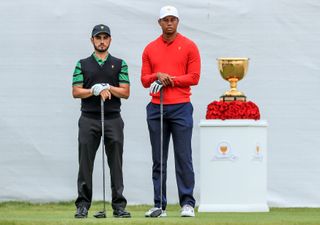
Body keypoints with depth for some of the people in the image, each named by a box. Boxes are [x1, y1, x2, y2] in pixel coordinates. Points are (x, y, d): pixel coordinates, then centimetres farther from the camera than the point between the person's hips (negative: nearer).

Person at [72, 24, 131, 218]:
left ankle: (119, 205, 1)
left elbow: (125, 92, 3)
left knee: (116, 164, -1)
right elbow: (76, 92, 1)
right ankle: (83, 205, 2)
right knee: (86, 163, -1)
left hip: (113, 119, 0)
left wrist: (108, 87, -11)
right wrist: (95, 90, -13)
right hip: (89, 119, 0)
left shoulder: (120, 64, 9)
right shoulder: (83, 64, 9)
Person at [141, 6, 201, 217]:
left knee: (183, 158, -5)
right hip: (156, 109, 3)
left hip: (181, 108, -3)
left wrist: (170, 79, -10)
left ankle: (188, 203, -1)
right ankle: (159, 205, 6)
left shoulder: (189, 46, 3)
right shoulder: (150, 49, 12)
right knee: (158, 160, 3)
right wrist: (157, 76, -10)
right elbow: (145, 79, 10)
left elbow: (194, 77, -2)